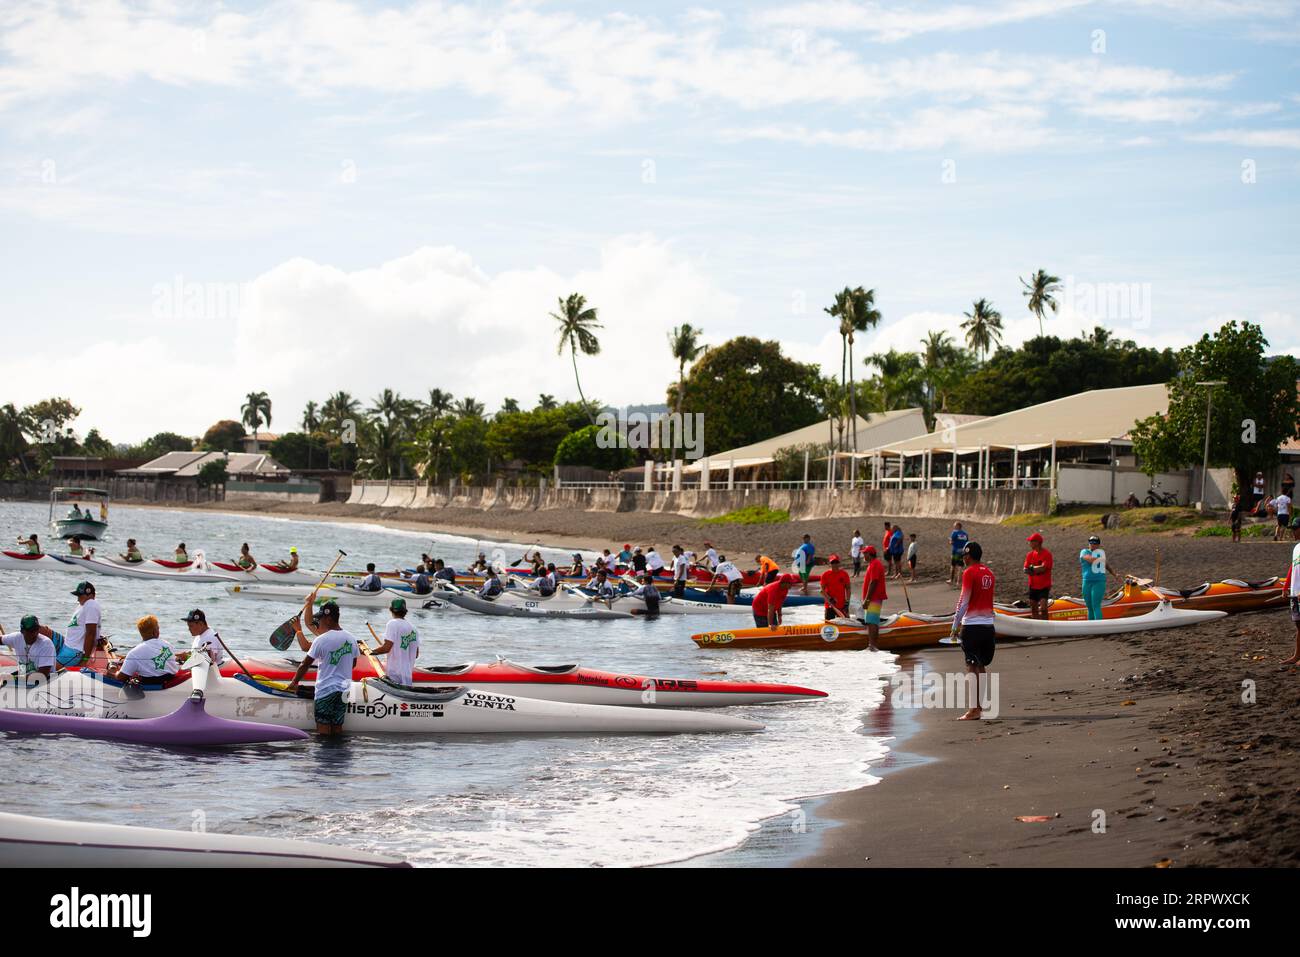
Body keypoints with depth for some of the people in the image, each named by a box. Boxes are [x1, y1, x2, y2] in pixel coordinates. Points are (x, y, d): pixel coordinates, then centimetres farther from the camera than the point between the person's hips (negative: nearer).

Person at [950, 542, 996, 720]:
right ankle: (980, 706, 20)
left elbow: (964, 601, -12)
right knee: (980, 667, 15)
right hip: (988, 624, 7)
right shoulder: (989, 573, 12)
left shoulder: (969, 573, -10)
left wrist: (955, 626, -8)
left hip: (972, 625, -7)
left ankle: (974, 709, -7)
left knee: (972, 667, -5)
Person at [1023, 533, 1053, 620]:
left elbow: (1043, 568, -22)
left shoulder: (1047, 554, -12)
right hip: (1033, 586, 6)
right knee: (1033, 609, 11)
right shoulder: (1030, 554, 6)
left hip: (1044, 586, -6)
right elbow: (1025, 570, 0)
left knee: (1043, 608, -16)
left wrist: (1032, 568, -7)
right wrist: (1037, 569, -16)